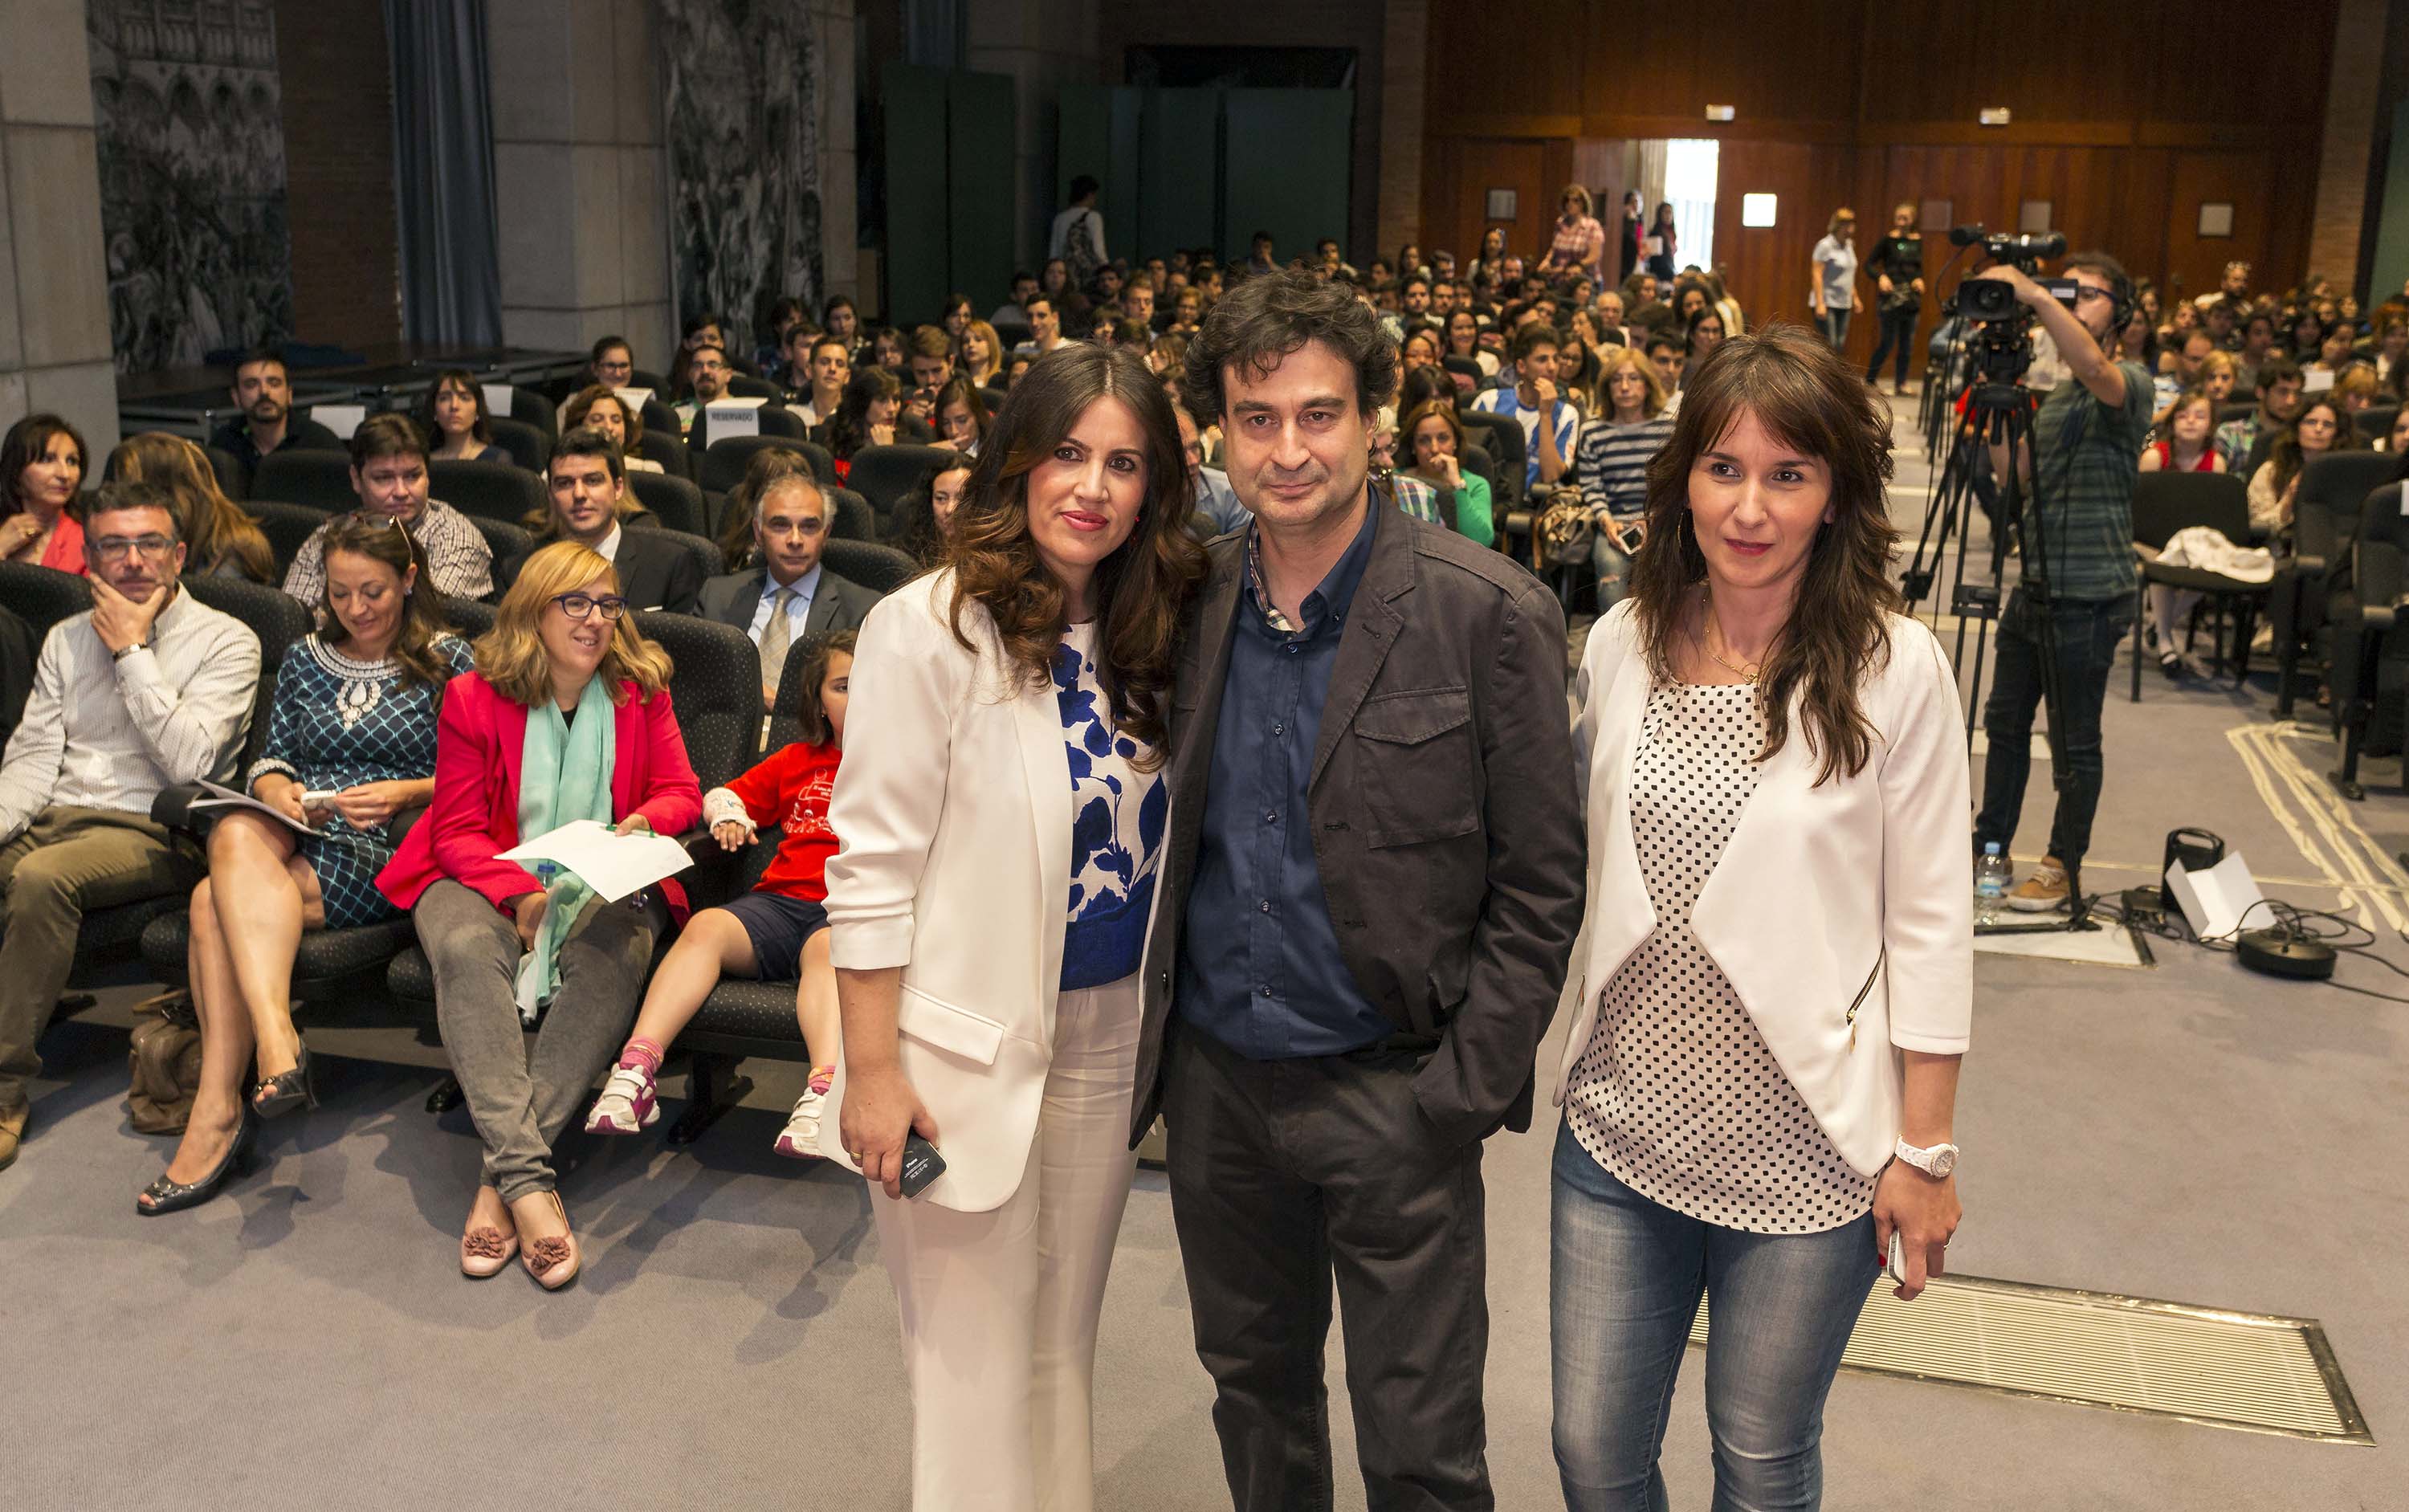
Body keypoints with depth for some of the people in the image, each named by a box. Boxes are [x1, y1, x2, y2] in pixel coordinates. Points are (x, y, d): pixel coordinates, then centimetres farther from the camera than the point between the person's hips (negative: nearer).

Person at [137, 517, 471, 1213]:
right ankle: (277, 1044, -44)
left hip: (386, 852, -4)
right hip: (296, 836, 4)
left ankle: (219, 1110, -31)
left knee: (217, 903, -30)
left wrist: (405, 793, -12)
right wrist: (278, 791, -2)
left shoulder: (447, 661, 9)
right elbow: (270, 760, 21)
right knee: (237, 835, -35)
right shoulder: (304, 660, 24)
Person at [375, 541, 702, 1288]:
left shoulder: (642, 691, 8)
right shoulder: (474, 698, 2)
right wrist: (518, 891, -21)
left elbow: (680, 792, 10)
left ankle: (502, 1177, -34)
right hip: (492, 880, -1)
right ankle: (529, 1178, -44)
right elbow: (458, 830, -2)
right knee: (466, 946, -37)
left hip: (604, 884, 1)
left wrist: (647, 821, -15)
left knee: (618, 947, -35)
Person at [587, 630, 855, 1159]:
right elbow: (724, 794, 35)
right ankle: (636, 1070, -37)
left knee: (828, 948, -38)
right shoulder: (797, 760, 28)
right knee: (706, 925, -26)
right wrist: (729, 816, 13)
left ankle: (824, 1092, -59)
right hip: (780, 900, 4)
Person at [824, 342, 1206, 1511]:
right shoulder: (933, 627, -14)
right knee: (975, 1360, 7)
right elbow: (873, 865, -14)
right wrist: (871, 1069, -15)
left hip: (1108, 1034, 6)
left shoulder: (1149, 633, 5)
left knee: (1064, 1339, 20)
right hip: (973, 1042, -6)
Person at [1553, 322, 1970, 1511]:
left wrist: (1924, 1152, -5)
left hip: (1805, 1147, -3)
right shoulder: (1621, 644, 0)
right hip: (1620, 1127, 3)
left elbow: (1930, 924, -7)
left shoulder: (1895, 669, -11)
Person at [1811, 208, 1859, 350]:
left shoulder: (1849, 244, 13)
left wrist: (1855, 297, 19)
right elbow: (1817, 275, -14)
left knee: (1840, 345, 4)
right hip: (1827, 304, -7)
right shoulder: (1825, 246, -10)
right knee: (1829, 347, -12)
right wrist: (1820, 303, -20)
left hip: (1844, 305, 7)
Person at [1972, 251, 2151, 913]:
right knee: (2005, 722, 16)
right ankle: (1989, 845, 28)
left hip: (2090, 595, -8)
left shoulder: (2130, 384, -10)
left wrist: (2034, 294, -37)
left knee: (2075, 742, 3)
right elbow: (2016, 473, 12)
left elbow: (2095, 370, -33)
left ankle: (2064, 867, 16)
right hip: (2035, 585, 8)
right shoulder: (2055, 396, 16)